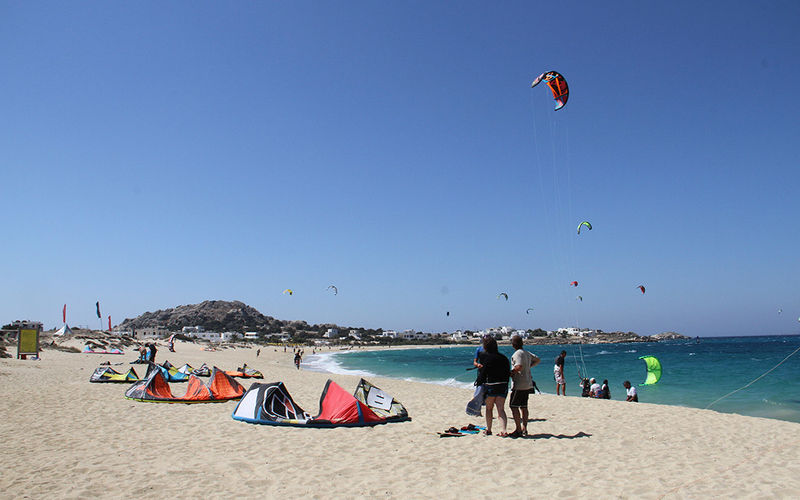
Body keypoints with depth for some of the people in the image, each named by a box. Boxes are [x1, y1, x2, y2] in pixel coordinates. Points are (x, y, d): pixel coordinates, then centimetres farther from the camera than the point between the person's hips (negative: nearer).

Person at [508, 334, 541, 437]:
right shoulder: (527, 353, 13)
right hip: (528, 384, 9)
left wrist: (511, 373, -11)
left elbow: (519, 367, -26)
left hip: (519, 385, -9)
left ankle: (518, 429, -6)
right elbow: (537, 360, 28)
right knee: (523, 406, 13)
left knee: (513, 406, -4)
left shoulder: (517, 353, -15)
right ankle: (524, 429, 16)